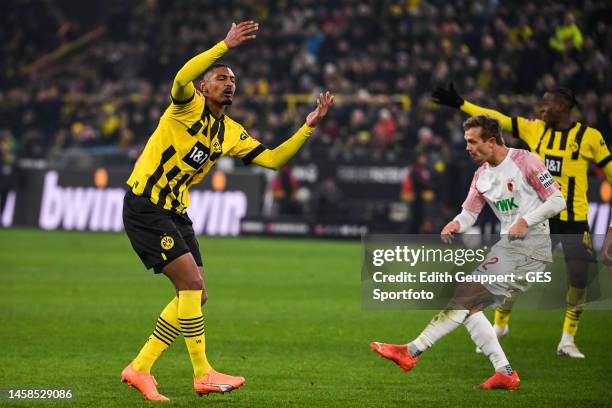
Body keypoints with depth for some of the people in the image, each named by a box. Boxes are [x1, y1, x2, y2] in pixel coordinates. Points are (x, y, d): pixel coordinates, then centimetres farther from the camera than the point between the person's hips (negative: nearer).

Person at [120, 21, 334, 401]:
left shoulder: (231, 133, 12)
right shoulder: (188, 106, -8)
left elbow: (274, 159, 11)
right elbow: (182, 78, -31)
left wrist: (308, 126, 3)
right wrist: (225, 46, -36)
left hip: (176, 212, 9)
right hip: (144, 206, -9)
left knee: (195, 295, 6)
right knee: (191, 281, -15)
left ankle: (140, 369, 13)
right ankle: (203, 374, -8)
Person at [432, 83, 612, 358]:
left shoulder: (589, 137, -4)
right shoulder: (535, 129, 4)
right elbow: (499, 119, 7)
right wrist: (460, 104, 6)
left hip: (574, 220, -2)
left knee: (578, 281, -6)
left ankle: (567, 340, 10)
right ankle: (498, 326, 23)